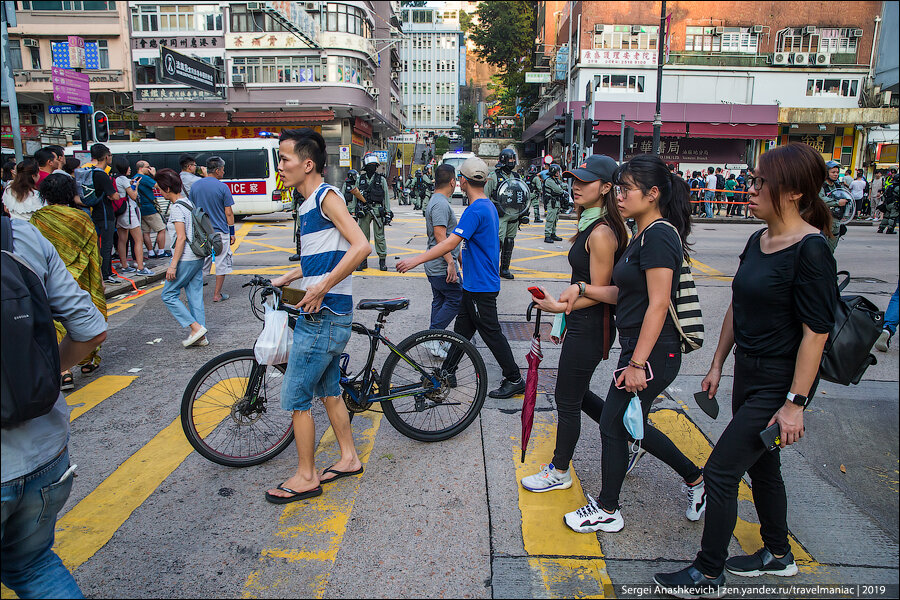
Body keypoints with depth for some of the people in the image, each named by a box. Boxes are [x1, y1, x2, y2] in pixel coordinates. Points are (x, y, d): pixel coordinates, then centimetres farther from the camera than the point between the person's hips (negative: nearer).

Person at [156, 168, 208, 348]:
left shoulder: (176, 208, -14)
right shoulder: (189, 202, 12)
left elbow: (181, 237, -19)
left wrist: (173, 265, -18)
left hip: (185, 259, -9)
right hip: (198, 257, 9)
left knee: (169, 295, 3)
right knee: (195, 295, 10)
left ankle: (196, 327, -3)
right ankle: (201, 336, 13)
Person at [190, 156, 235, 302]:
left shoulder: (195, 186, 4)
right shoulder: (222, 187, -10)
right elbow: (228, 213, -9)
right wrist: (232, 232, -1)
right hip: (220, 232, -4)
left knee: (200, 263, 14)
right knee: (222, 264, 6)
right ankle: (217, 294, 9)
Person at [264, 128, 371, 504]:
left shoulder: (327, 196, -14)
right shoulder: (309, 203, 15)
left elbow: (360, 247, -26)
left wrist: (320, 289, -25)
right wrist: (287, 278, 19)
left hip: (323, 315, -10)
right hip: (323, 314, 10)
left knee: (295, 399, 1)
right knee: (328, 391, 19)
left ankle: (305, 478, 15)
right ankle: (349, 458, 33)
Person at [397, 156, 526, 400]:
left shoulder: (475, 210, -22)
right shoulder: (489, 206, 10)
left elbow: (450, 243, -30)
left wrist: (416, 260, -29)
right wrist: (463, 255, 34)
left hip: (481, 287, -10)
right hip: (475, 283, 10)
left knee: (491, 333, 1)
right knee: (462, 328, 16)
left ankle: (515, 379, 13)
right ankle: (446, 373, 27)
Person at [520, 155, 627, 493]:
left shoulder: (601, 233, -20)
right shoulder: (591, 224, 11)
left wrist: (558, 307, -20)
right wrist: (565, 321, 21)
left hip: (589, 329, -10)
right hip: (581, 324, 10)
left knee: (567, 401, 5)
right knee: (578, 394, 22)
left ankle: (559, 472, 23)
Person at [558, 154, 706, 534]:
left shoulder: (659, 236, -18)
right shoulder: (644, 235, 13)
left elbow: (658, 304, -23)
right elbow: (626, 294, 14)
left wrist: (637, 364, -23)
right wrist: (582, 289, 3)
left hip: (652, 354, -10)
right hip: (641, 349, 10)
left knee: (613, 426, 4)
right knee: (632, 426, 20)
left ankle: (607, 511, 23)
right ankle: (696, 479, 37)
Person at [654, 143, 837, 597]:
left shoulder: (811, 250, -20)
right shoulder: (758, 241, 6)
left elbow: (816, 332, -20)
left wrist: (795, 402, -20)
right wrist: (717, 364, 14)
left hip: (780, 384, -9)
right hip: (748, 374, 9)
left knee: (720, 472, -4)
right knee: (761, 467, 21)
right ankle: (778, 555, 42)